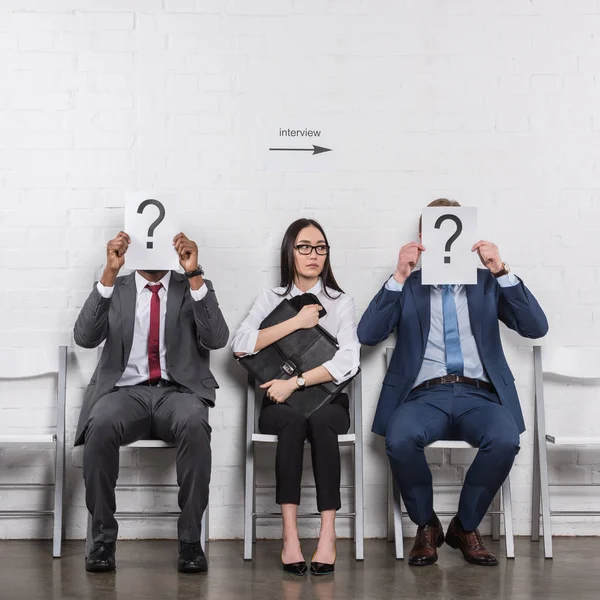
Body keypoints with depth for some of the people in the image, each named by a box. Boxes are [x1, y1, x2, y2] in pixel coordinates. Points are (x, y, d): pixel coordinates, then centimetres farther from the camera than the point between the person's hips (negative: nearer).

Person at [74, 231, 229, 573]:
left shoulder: (196, 288, 13)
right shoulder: (113, 289, 14)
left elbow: (217, 339, -6)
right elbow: (85, 338, -5)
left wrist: (194, 275, -14)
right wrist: (110, 273, -12)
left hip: (179, 393, 0)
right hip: (125, 391, 1)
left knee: (194, 423, -36)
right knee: (101, 424, -34)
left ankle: (190, 539, -23)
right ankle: (103, 538, -18)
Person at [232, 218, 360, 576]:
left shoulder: (341, 303, 9)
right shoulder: (271, 299, 12)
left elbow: (348, 361, -8)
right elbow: (240, 346, -6)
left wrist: (296, 382, -18)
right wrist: (296, 322, -11)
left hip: (327, 399, 0)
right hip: (280, 402, 0)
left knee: (320, 421, -35)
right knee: (294, 421, -35)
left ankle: (328, 534, -37)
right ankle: (290, 534, -36)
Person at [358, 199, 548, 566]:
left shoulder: (487, 283, 19)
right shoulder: (407, 286, 16)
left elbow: (536, 328, 5)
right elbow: (368, 335, 1)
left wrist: (502, 271, -4)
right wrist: (400, 276, -6)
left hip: (479, 395, 1)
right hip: (425, 394, -1)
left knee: (505, 439, -33)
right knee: (399, 438, -34)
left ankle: (466, 527, -6)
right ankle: (427, 526, -5)